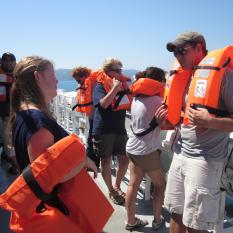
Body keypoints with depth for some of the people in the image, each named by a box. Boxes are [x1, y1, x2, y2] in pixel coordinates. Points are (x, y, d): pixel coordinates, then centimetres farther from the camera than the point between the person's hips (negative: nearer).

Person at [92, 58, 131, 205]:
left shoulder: (123, 84, 9)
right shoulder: (100, 85, -6)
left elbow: (130, 105, 14)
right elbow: (104, 103, -23)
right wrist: (115, 87, -20)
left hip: (120, 129, 5)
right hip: (103, 130, -5)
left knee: (125, 160, 10)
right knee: (106, 161, 7)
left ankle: (117, 186, 34)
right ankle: (112, 191, 27)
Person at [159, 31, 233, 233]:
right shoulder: (185, 75, 12)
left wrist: (211, 122, -27)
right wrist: (168, 117, 4)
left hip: (204, 160, -7)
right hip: (180, 154, 7)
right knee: (176, 214, 17)